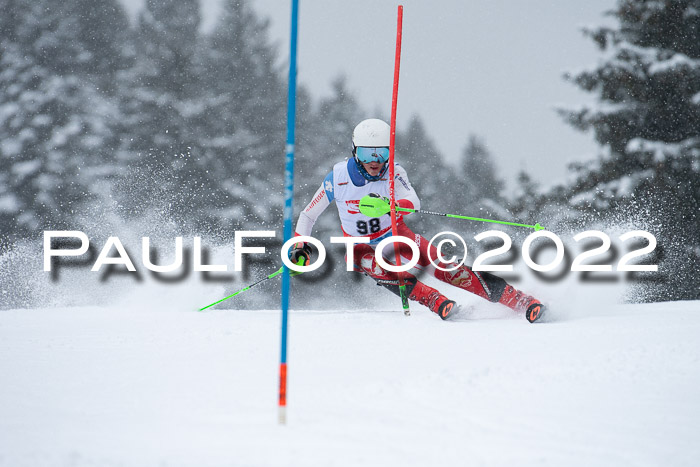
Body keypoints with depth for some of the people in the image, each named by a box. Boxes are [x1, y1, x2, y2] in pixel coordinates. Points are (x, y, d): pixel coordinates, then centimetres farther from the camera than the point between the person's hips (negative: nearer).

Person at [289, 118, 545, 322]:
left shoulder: (394, 173, -18)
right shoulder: (337, 179, -16)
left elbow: (413, 203, -38)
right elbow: (307, 216, -3)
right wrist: (299, 247, -17)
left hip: (397, 237, -1)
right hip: (362, 247, 1)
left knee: (442, 267, -20)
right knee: (378, 268, -36)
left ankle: (521, 301, -23)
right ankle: (435, 302, -41)